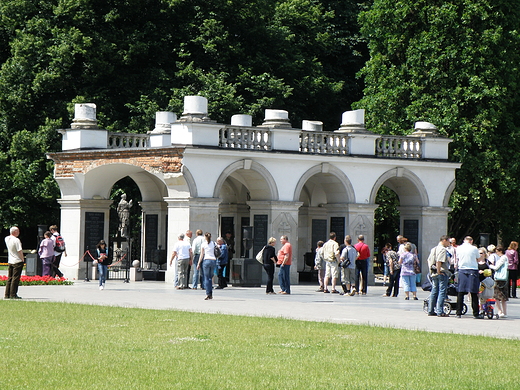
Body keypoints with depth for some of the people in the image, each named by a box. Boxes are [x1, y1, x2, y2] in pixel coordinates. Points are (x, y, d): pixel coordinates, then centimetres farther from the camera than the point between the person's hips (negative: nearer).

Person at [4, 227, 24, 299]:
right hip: (18, 261, -7)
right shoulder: (16, 240, -17)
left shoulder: (7, 239, 4)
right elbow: (20, 251, -18)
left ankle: (7, 294, 12)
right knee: (15, 278, -4)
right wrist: (22, 259, -6)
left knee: (9, 278, 12)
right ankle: (13, 295, -5)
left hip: (10, 261, 7)